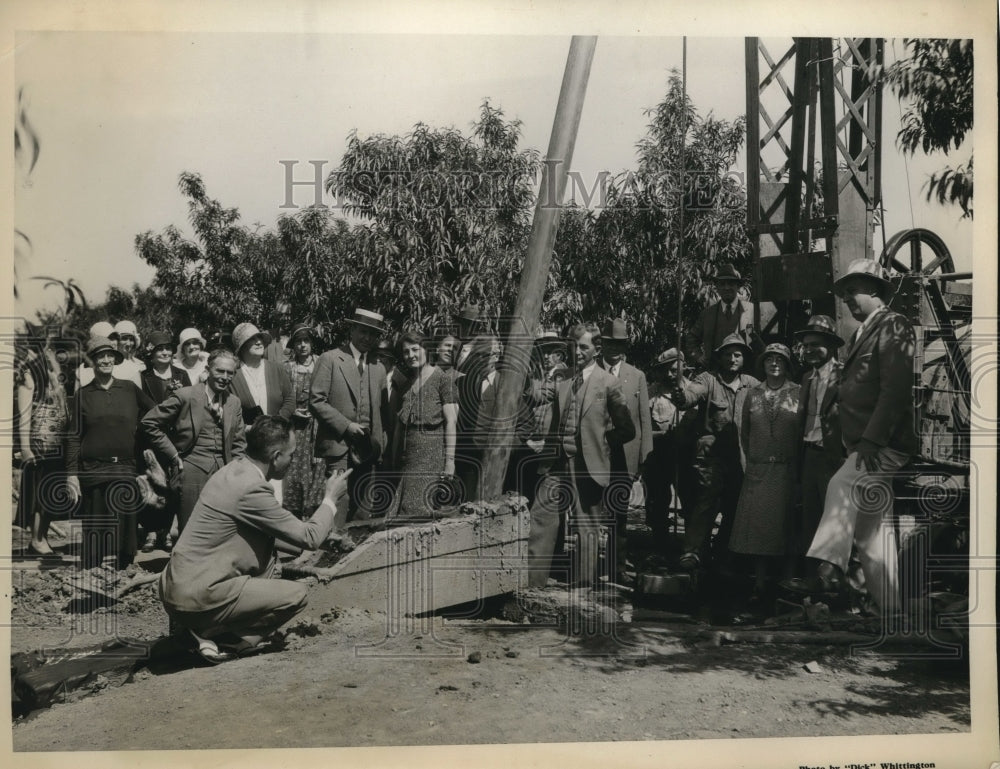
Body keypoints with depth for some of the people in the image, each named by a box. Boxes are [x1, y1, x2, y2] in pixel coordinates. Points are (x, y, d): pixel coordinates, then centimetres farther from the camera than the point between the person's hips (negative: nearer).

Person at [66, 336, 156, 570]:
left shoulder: (130, 389, 6)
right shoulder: (83, 395, 4)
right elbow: (73, 437, 2)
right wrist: (71, 474, -4)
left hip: (125, 470, 1)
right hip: (93, 471, -1)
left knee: (125, 528, 4)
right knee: (94, 531, 3)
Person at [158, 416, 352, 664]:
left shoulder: (234, 469, 8)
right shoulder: (251, 488, -21)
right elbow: (310, 538, -14)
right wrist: (331, 499, 2)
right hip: (196, 598, -10)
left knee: (269, 548, 19)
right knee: (297, 594, -7)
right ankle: (219, 640, 0)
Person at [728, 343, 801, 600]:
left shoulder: (798, 393, 0)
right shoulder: (753, 393, 7)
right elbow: (744, 431, 15)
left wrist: (797, 466, 0)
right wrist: (751, 458, 11)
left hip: (787, 470, -2)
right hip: (758, 470, 2)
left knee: (786, 525, 1)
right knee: (757, 524, 2)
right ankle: (759, 583, 7)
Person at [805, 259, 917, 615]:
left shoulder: (893, 326, -6)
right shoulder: (862, 333, 21)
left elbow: (896, 389, -17)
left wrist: (871, 439, -24)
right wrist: (852, 442, 12)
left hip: (883, 444, -9)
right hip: (864, 445, 9)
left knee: (841, 486, -29)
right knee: (872, 528, 10)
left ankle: (827, 566, -32)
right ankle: (887, 607, 16)